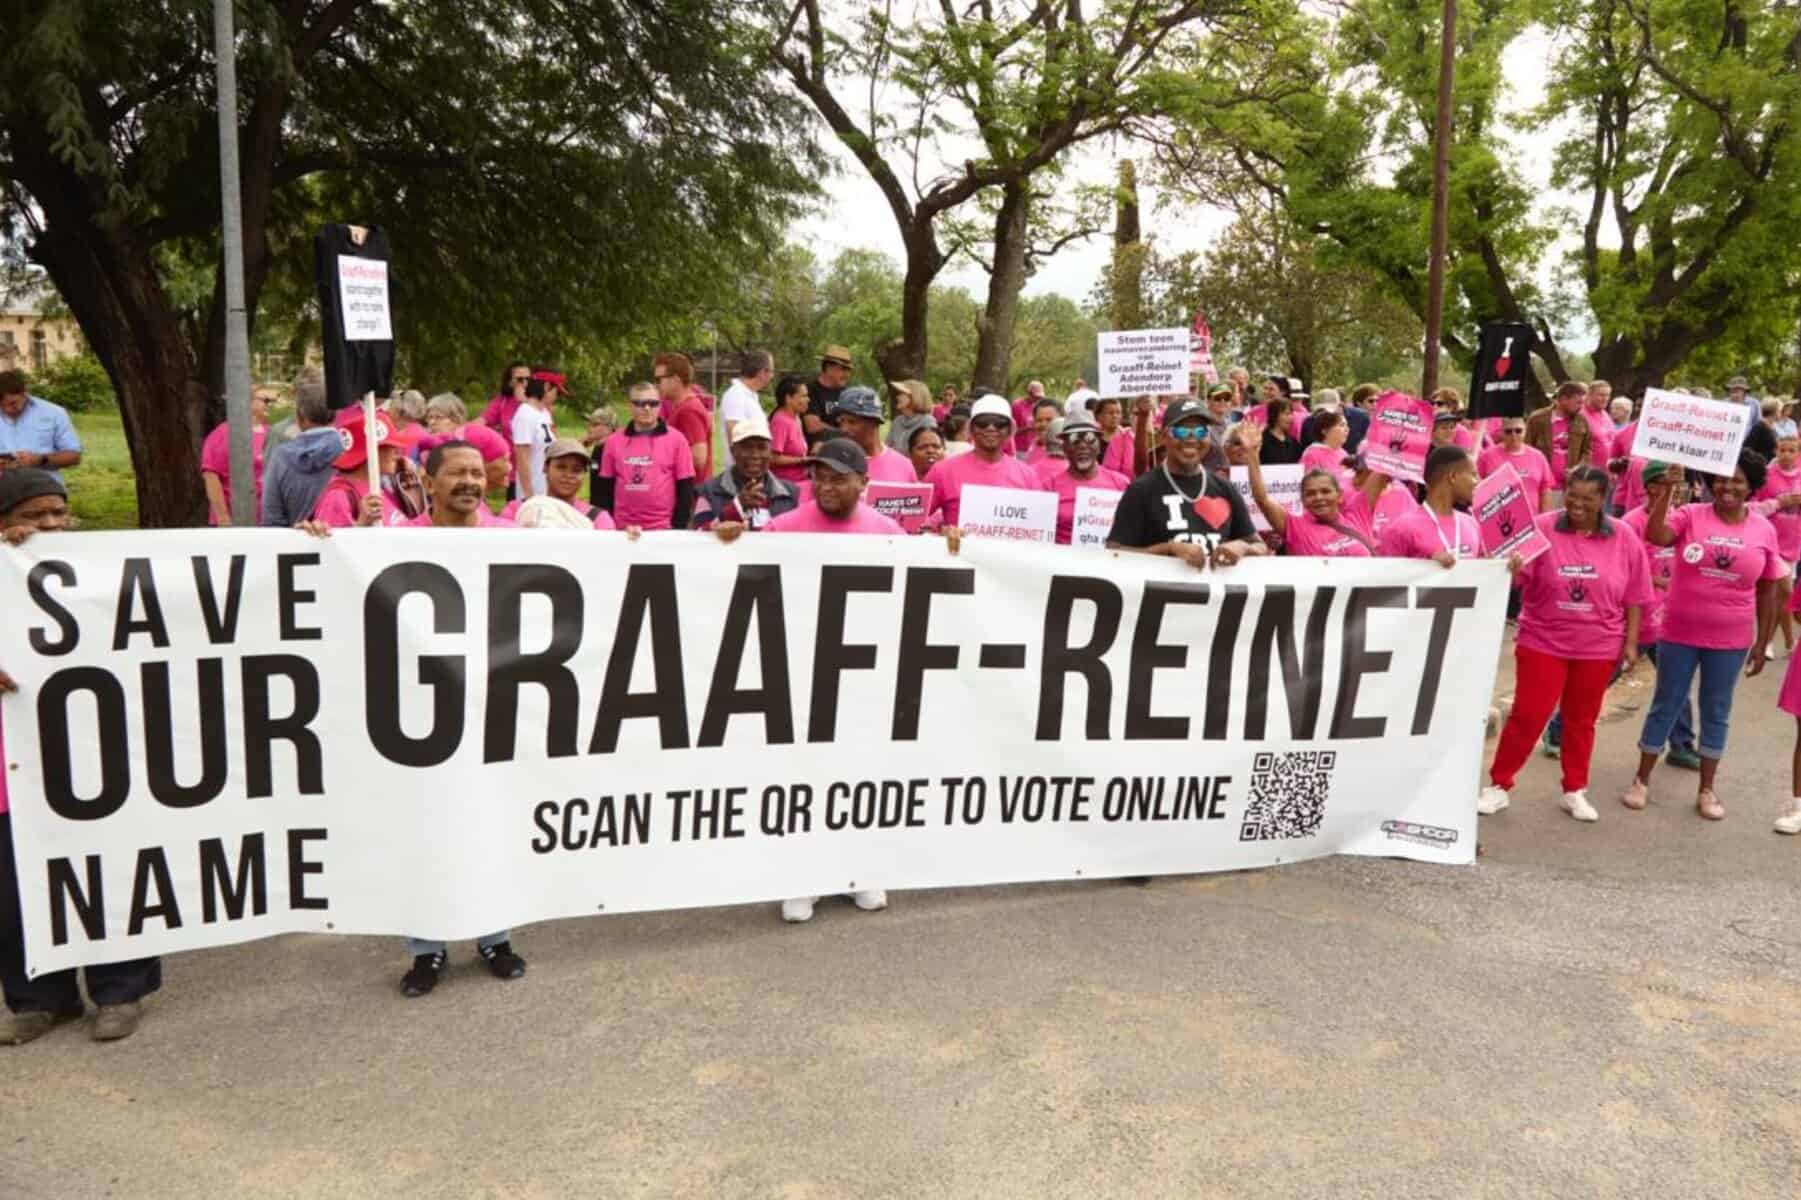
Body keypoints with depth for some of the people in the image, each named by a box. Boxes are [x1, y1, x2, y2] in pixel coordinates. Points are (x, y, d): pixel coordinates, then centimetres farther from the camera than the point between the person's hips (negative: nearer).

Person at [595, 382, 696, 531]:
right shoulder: (613, 441, 6)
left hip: (663, 528, -2)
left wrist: (678, 529, -7)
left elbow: (685, 489, -1)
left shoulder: (676, 440, -1)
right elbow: (605, 489, 10)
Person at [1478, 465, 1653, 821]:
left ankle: (1575, 791, 25)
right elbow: (1517, 577, -11)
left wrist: (1631, 642, 1)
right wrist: (1511, 569, -34)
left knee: (1581, 719, 13)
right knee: (1527, 715, -1)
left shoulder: (1624, 538, -2)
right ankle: (1499, 785, 11)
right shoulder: (1542, 528, -9)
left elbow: (1634, 597, 4)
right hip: (1543, 642, -2)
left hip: (1598, 647, 2)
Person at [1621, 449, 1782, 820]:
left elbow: (1767, 592, 5)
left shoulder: (1764, 530, 0)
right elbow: (1655, 535, -27)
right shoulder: (1691, 515, -7)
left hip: (1730, 640, 2)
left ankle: (1707, 790, 24)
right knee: (1666, 705, 9)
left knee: (1716, 712, 12)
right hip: (1679, 634, -2)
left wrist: (1762, 643, 6)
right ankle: (1641, 781, 21)